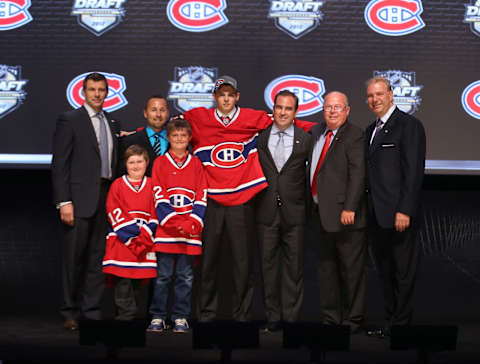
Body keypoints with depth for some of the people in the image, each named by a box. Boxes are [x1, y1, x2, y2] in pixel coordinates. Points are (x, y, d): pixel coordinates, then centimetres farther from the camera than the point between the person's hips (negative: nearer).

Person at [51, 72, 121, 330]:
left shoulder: (112, 123, 16)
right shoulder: (69, 120, -1)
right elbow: (59, 164, -6)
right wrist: (64, 202, -14)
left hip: (107, 195, 5)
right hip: (80, 197, -5)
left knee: (98, 256, 8)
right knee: (74, 257, -1)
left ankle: (92, 310, 14)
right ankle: (70, 311, 9)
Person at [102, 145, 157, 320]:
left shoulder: (152, 185, 10)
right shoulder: (118, 184, 5)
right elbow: (113, 211, -2)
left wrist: (146, 232, -8)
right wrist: (130, 231, -11)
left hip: (144, 238, 2)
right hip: (121, 239, -2)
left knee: (138, 277, 5)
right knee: (122, 278, -7)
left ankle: (130, 312, 15)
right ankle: (125, 313, -1)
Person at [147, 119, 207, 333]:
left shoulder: (196, 164, 10)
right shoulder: (160, 163, 5)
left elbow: (202, 197, 5)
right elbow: (159, 197, -2)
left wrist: (193, 223, -9)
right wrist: (174, 223, -13)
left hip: (191, 230, 2)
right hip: (166, 230, -1)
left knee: (185, 276, 4)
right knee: (163, 275, 1)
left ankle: (181, 318, 11)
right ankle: (158, 317, 9)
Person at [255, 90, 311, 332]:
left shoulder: (305, 139, 4)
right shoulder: (259, 137, 6)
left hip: (294, 212, -1)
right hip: (266, 211, 1)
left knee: (294, 265, 3)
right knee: (268, 265, 5)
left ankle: (291, 317, 11)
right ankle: (272, 316, 13)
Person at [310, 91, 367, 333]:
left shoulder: (354, 136, -10)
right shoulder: (316, 132, 14)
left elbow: (358, 175, -17)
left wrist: (349, 208, -22)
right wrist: (313, 204, 14)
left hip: (345, 215, -8)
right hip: (322, 213, 8)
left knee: (351, 269, 2)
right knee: (325, 267, 13)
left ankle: (352, 320, 12)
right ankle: (330, 318, 24)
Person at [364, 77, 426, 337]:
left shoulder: (408, 125, -7)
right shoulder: (371, 130, 18)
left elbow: (414, 171, -14)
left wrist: (405, 210, -19)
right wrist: (367, 210, 12)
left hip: (399, 215, -8)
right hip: (377, 216, 8)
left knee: (403, 273, 0)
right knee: (385, 272, 13)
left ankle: (401, 325, 7)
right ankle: (390, 322, 22)